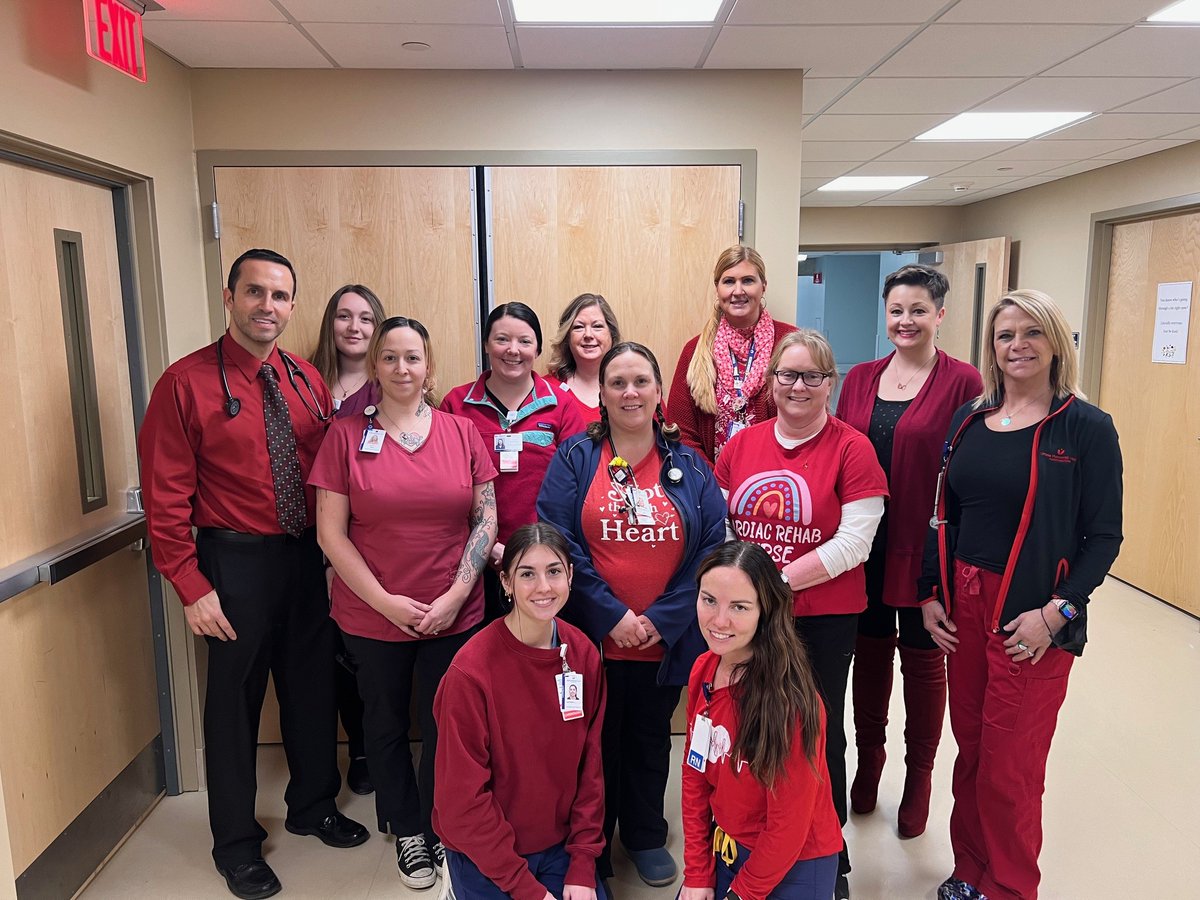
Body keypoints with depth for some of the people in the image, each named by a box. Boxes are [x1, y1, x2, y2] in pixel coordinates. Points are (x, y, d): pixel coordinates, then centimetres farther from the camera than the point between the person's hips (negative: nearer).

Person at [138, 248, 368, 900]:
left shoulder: (307, 381, 5)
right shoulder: (186, 382, -9)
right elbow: (166, 497, -11)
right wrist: (191, 587, -15)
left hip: (308, 556, 5)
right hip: (237, 562, -4)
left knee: (313, 686, 18)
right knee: (234, 699, 10)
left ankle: (313, 805, 42)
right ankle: (236, 844, 32)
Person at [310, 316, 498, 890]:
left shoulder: (462, 433, 1)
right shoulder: (346, 435, -4)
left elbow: (486, 518, 1)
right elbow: (330, 532, -5)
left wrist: (455, 595, -8)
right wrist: (385, 601, -11)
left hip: (454, 616, 1)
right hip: (372, 616, 0)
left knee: (444, 724, 9)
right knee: (386, 723, 14)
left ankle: (439, 830, 35)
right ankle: (407, 831, 38)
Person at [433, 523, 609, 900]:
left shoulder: (583, 654, -9)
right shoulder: (470, 672, -23)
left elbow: (589, 766, -2)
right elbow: (463, 800, -17)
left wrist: (582, 868, -6)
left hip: (560, 844, 4)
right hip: (485, 856, -4)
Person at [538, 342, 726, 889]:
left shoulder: (689, 466, 1)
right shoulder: (575, 458, -5)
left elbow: (711, 548, -5)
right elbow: (559, 543, -12)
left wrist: (662, 619, -14)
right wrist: (611, 616, -18)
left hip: (666, 639, 2)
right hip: (592, 637, -2)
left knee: (651, 740, 20)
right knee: (598, 741, 14)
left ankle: (646, 836, 43)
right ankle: (592, 845, 36)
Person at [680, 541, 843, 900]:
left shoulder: (788, 697, -28)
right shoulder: (703, 671, -8)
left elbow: (789, 822, -19)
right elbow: (695, 775, 0)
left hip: (795, 867, -5)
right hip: (726, 848, 6)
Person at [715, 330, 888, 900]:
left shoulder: (852, 449, -7)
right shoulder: (742, 444, 6)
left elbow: (853, 542, -13)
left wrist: (778, 580, -17)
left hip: (823, 619, -3)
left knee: (819, 732, 10)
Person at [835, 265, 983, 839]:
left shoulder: (962, 383, -8)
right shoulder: (860, 379, 6)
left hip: (926, 548, -3)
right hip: (864, 547, 4)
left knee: (923, 658, 11)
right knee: (870, 651, 16)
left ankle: (918, 779, 30)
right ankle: (868, 763, 36)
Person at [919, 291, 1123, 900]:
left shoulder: (1087, 428, -6)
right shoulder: (968, 422, 7)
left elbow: (1103, 536, -6)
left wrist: (1056, 611, -14)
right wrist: (930, 594, 5)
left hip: (1031, 620, -4)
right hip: (962, 606, 4)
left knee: (1010, 765, 4)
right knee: (970, 749, 14)